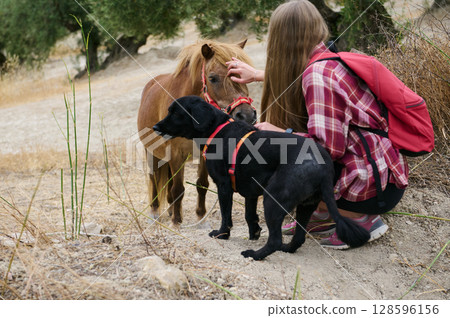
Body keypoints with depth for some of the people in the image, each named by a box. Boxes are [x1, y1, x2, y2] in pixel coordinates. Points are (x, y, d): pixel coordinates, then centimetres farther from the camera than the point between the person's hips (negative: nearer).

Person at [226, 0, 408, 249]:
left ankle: (361, 220, -2)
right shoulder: (329, 63, 8)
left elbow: (329, 146, -24)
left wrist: (281, 135, -13)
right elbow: (293, 80, 33)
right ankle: (323, 216, 18)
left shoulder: (318, 75, -20)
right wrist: (256, 75, 39)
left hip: (376, 187, -9)